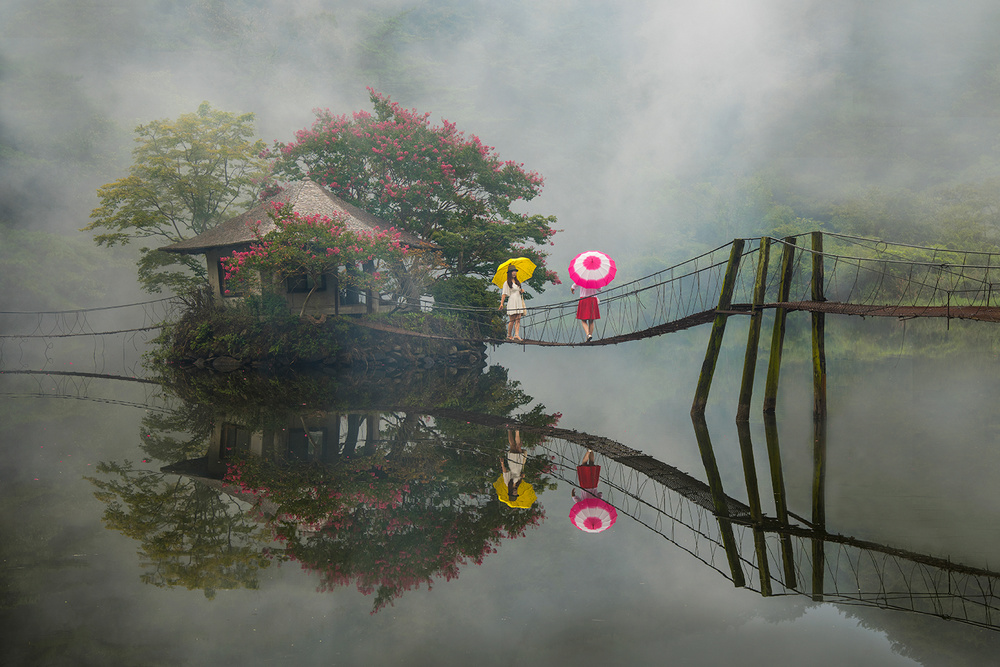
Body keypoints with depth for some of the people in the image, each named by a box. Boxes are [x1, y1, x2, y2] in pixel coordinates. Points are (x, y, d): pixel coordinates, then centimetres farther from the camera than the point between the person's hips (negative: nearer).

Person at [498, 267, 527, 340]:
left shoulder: (517, 282, 18)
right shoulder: (507, 283, -1)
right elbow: (504, 294, -6)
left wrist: (522, 291, 6)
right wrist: (501, 303, -14)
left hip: (519, 302, 6)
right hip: (511, 303, -6)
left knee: (518, 320, -6)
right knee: (512, 320, -4)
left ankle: (517, 335, -13)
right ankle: (509, 335, 9)